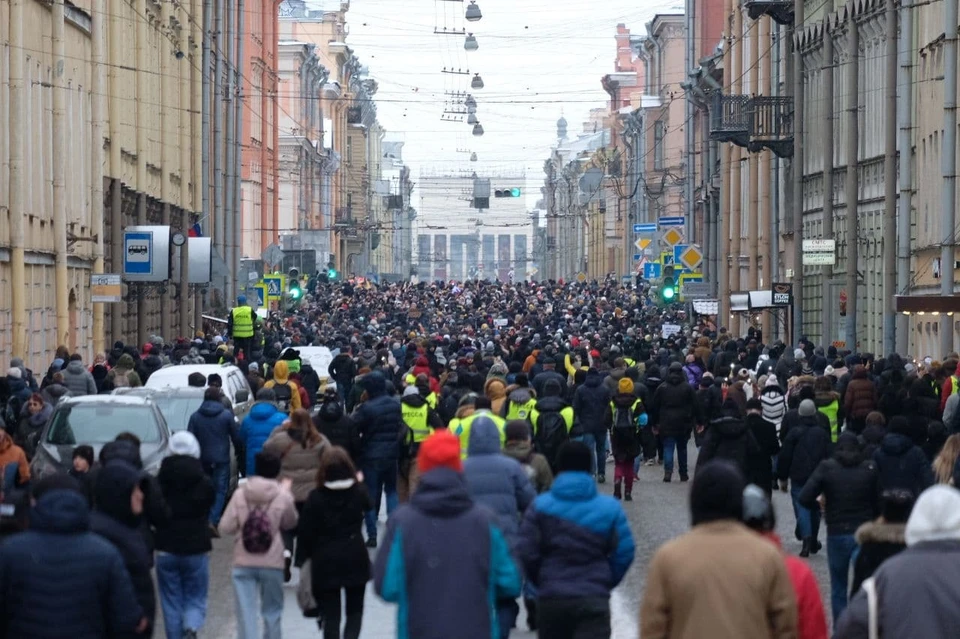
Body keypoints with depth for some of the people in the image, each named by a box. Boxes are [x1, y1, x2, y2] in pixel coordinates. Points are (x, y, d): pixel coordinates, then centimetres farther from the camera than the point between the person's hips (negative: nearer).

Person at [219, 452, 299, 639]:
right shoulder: (283, 497, -8)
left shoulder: (240, 494, -5)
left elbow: (225, 528, -6)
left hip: (243, 563, 0)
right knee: (272, 611, 17)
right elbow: (290, 523, 11)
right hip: (272, 563, 0)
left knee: (246, 611, 1)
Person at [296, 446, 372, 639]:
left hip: (325, 561, -1)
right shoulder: (359, 492, -4)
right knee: (355, 610, 14)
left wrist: (301, 562, 1)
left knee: (330, 614, 7)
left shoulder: (315, 497, -10)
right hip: (355, 558, 1)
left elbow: (305, 532, -8)